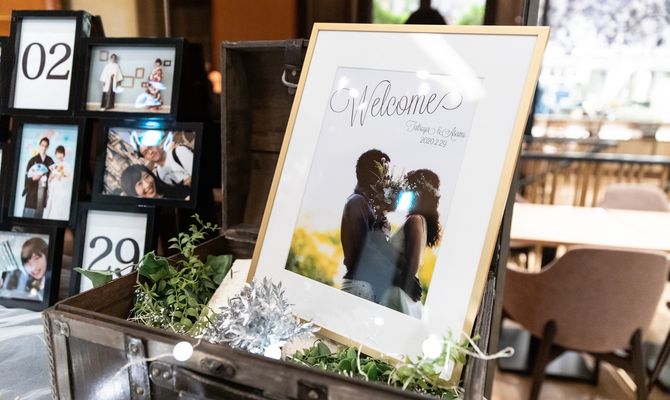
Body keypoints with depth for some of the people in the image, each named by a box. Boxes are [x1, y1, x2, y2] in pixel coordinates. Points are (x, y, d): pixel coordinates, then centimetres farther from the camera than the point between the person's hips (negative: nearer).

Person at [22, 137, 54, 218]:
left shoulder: (50, 161, 8)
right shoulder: (32, 160, 1)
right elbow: (27, 176, 0)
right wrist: (33, 178, -18)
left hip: (44, 190, 2)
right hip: (33, 191, -2)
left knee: (39, 213, 3)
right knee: (28, 214, -5)